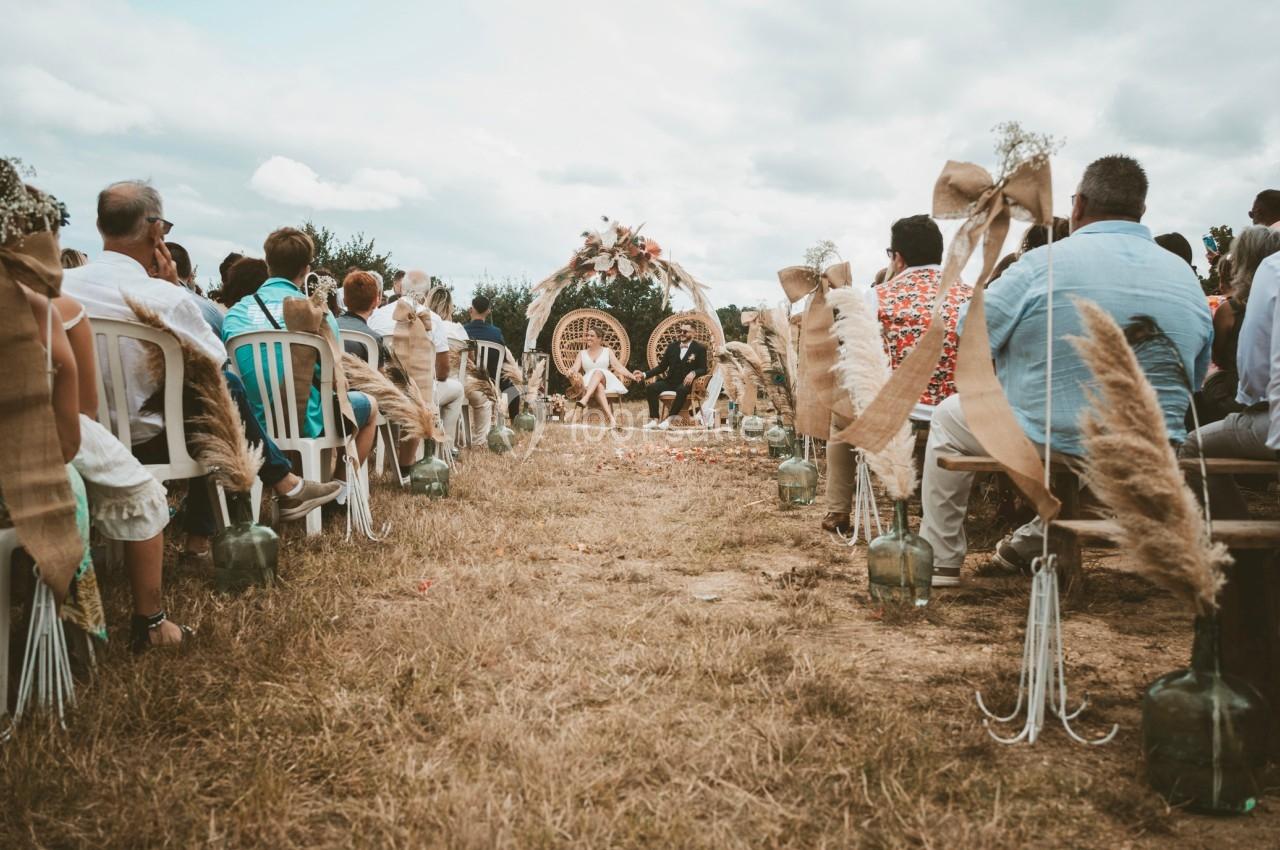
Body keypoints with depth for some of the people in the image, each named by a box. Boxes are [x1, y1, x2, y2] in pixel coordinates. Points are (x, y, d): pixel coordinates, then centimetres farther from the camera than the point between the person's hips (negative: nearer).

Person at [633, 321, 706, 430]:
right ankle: (654, 420, -24)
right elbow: (662, 367, 12)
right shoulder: (671, 347, 14)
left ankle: (669, 420, -36)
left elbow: (703, 369, -3)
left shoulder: (700, 348, 2)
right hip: (670, 381, 4)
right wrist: (645, 374, -1)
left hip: (686, 383, -4)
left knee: (682, 390, -39)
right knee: (651, 388, -22)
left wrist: (693, 373, -27)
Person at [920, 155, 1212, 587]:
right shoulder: (1185, 277, 3)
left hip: (1045, 445, -5)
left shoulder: (1044, 264, -13)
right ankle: (1033, 542, 42)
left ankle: (941, 561, 24)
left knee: (947, 417, 19)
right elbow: (1194, 377, 12)